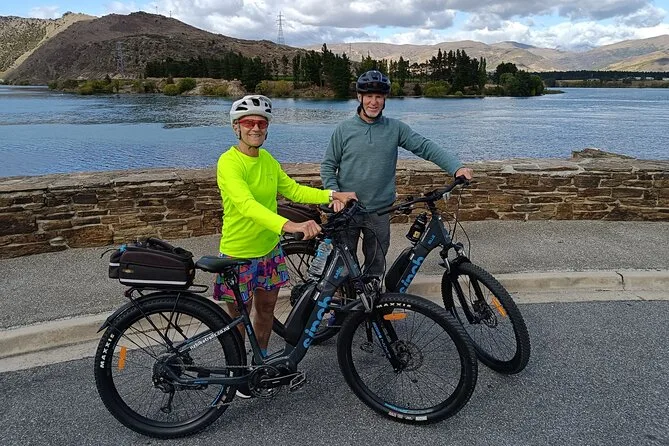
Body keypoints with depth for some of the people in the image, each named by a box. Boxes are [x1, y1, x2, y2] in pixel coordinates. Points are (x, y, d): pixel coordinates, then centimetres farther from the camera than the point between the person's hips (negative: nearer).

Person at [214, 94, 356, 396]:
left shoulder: (268, 160, 2)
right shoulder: (229, 162, -22)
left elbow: (293, 190, 6)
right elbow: (246, 204, -38)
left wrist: (331, 195, -8)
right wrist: (289, 225, -52)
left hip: (269, 250, 7)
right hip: (238, 255, -6)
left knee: (266, 310, 20)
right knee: (238, 318, 12)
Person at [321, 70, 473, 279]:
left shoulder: (396, 128, -1)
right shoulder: (344, 129, -2)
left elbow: (426, 147, -8)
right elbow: (328, 166, 1)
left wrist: (457, 167, -21)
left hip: (380, 211, 1)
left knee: (376, 264, 13)